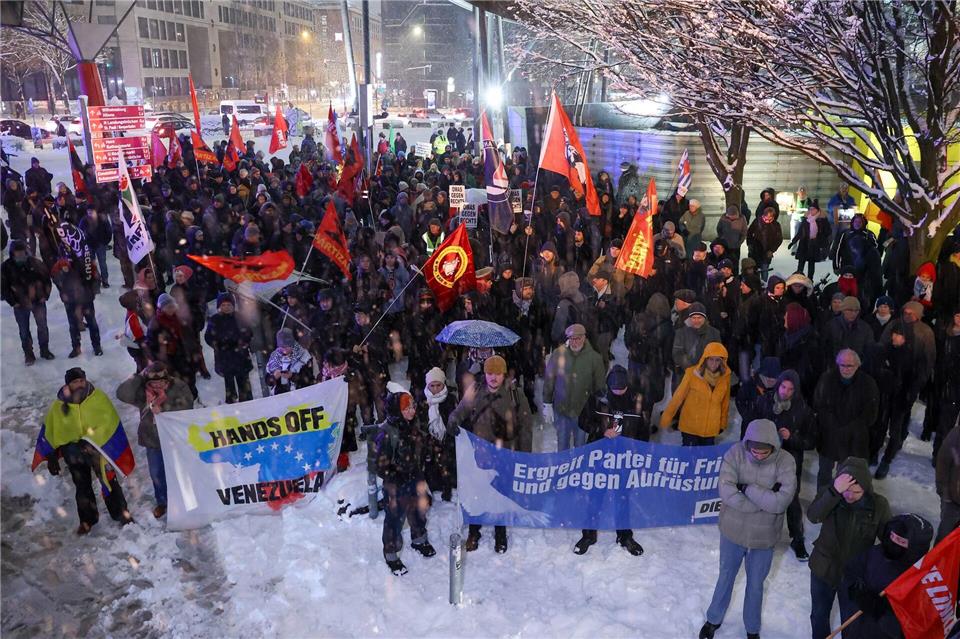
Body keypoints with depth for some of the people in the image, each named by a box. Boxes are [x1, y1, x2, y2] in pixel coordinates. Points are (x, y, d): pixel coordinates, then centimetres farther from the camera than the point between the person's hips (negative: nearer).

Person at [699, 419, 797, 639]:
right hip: (733, 531, 0)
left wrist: (747, 488, -24)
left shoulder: (785, 461, -19)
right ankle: (714, 620, 45)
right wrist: (766, 500, -24)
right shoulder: (735, 454, -19)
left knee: (755, 585, 20)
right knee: (725, 578, 22)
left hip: (764, 537, 0)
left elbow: (781, 502, -27)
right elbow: (727, 493, -27)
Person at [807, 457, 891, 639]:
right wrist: (834, 492, -47)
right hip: (823, 568, 1)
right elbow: (813, 516, -36)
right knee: (818, 615, 23)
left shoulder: (878, 505, -18)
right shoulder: (829, 492, -18)